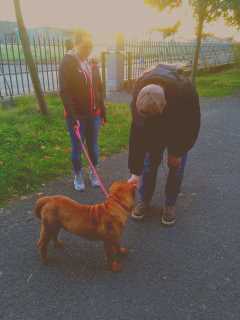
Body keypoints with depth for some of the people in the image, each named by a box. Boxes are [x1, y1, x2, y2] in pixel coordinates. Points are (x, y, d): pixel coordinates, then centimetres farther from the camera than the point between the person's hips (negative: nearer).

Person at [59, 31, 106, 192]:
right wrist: (73, 116, -21)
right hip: (76, 115, -4)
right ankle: (78, 175, 28)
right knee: (77, 147, 8)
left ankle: (93, 173, 33)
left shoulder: (92, 62, 8)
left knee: (93, 145, 14)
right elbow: (65, 92, -15)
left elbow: (99, 88, 12)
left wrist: (103, 111, 9)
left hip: (94, 113, 5)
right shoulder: (67, 63, -9)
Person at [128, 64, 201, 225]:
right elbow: (137, 133, -31)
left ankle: (170, 204, 15)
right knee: (150, 161, 0)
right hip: (154, 128, 2)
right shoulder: (139, 96, -34)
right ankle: (144, 200, 17)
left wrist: (178, 152, -16)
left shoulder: (186, 91, -41)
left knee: (176, 165, -2)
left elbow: (192, 125, -23)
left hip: (180, 128, -1)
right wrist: (135, 171, -30)